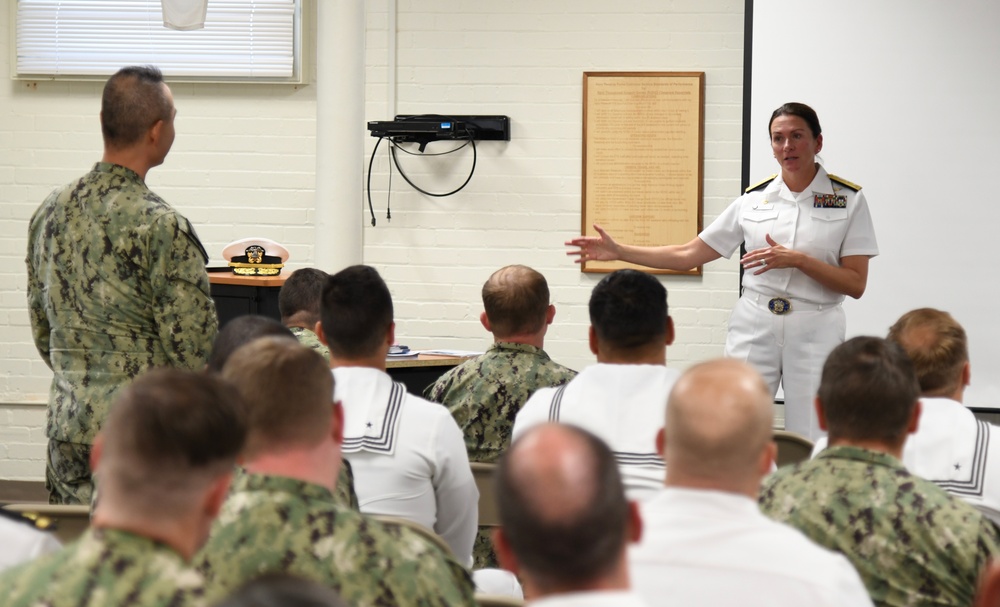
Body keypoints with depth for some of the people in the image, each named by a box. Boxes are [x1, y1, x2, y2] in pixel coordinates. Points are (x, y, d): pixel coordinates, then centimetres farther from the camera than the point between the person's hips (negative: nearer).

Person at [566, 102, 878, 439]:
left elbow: (856, 284, -4)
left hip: (814, 333, -2)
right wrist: (618, 252, 3)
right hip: (754, 328, 2)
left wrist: (797, 260, -17)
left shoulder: (847, 199, 0)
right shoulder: (754, 199, 7)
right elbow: (688, 255, 10)